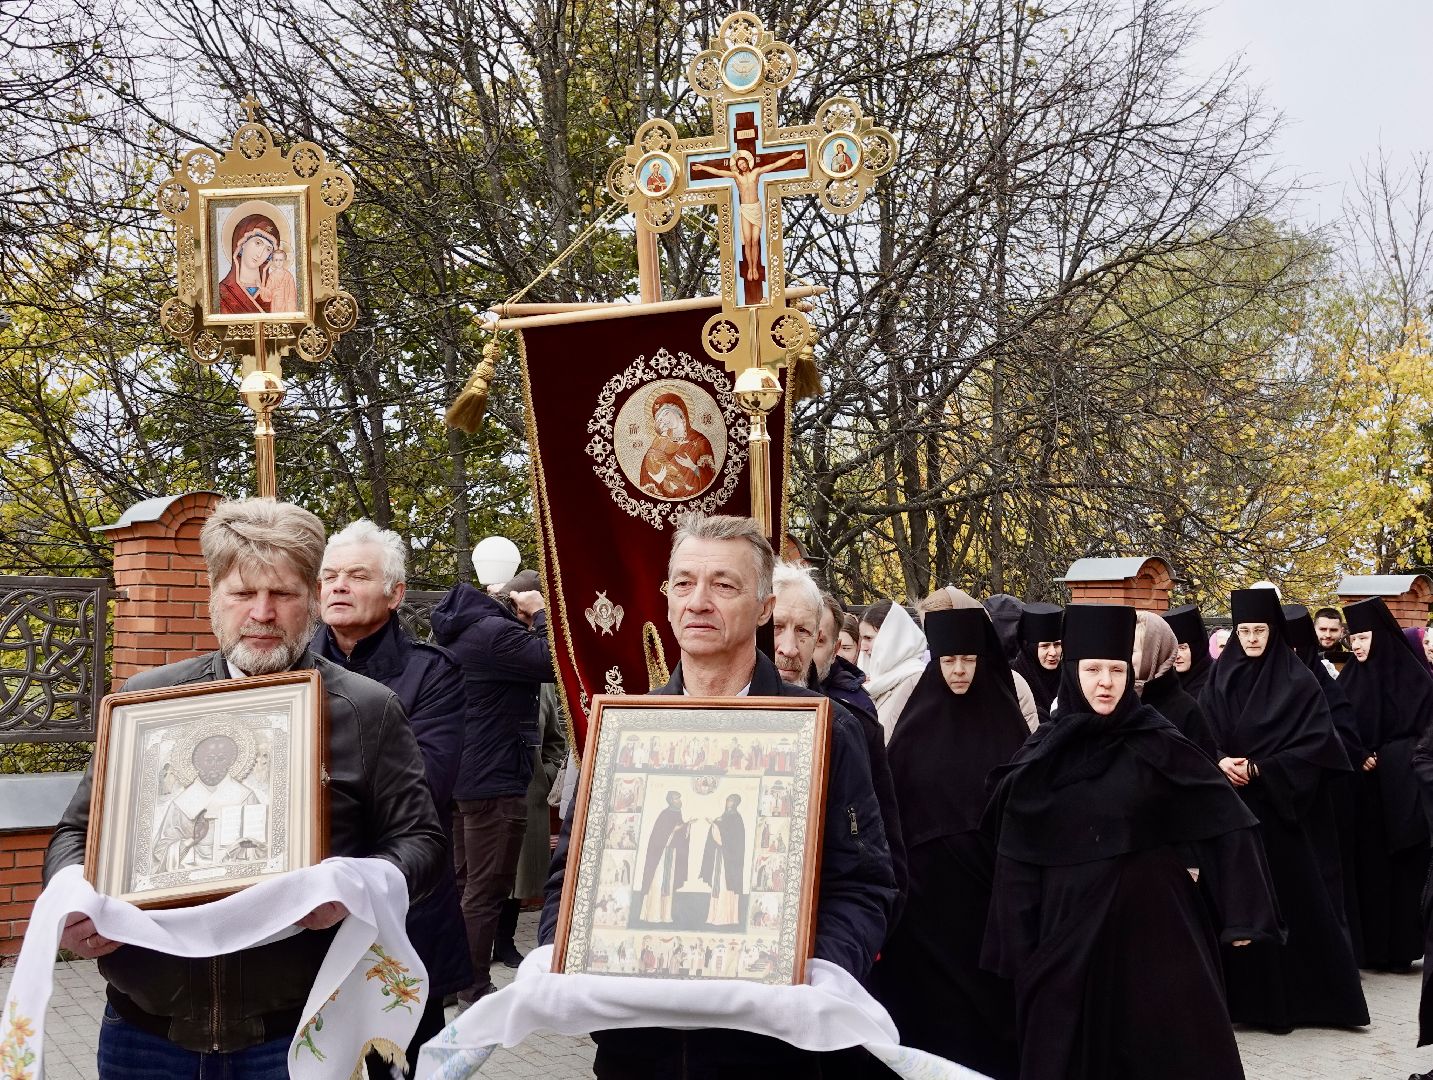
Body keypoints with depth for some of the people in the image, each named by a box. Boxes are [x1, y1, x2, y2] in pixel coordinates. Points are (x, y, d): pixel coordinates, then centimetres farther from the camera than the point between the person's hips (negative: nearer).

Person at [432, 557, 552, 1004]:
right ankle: (474, 991, 2)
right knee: (486, 891, -3)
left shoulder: (461, 630, 13)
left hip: (460, 778, 10)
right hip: (495, 782, -10)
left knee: (464, 882, 17)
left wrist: (527, 622, 10)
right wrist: (540, 615, -9)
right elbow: (555, 662, -21)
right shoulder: (494, 632, -19)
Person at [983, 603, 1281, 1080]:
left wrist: (1241, 914, -9)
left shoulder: (1160, 745, -4)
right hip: (1070, 929, 2)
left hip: (1154, 922, -2)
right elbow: (1017, 860, 3)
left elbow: (1227, 824, -5)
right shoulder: (1040, 756, 1)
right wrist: (1018, 949, 0)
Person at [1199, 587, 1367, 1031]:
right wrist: (1220, 761, -12)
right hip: (1231, 806, 3)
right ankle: (1242, 992, 11)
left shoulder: (1298, 682, -3)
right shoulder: (1220, 680, 8)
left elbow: (1316, 743, -10)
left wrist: (1258, 769, -15)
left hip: (1282, 807, -3)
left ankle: (1297, 993, 6)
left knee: (1292, 897, -3)